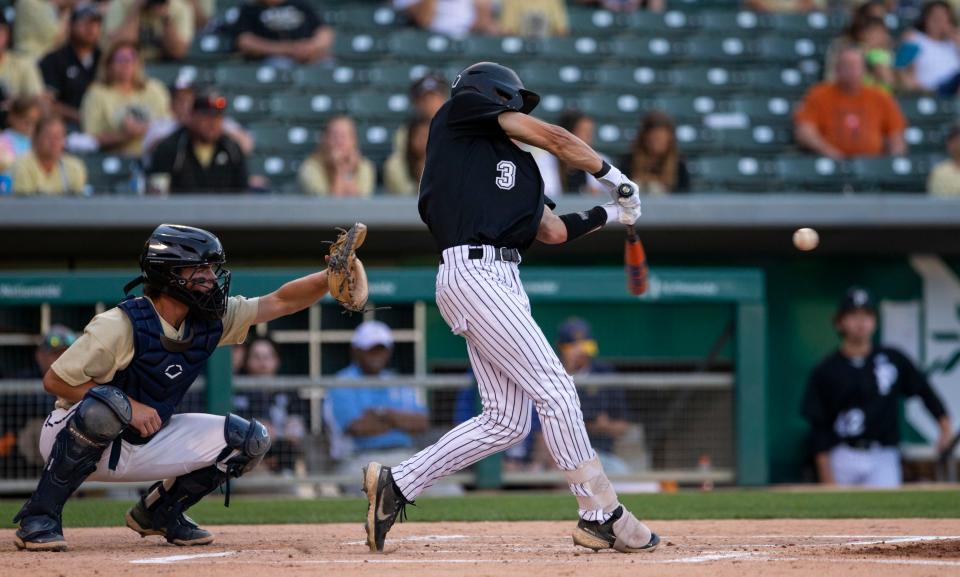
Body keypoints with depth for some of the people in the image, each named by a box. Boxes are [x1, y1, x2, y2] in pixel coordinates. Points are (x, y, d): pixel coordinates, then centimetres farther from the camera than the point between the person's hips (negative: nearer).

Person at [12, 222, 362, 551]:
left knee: (250, 440, -3)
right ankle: (39, 517, -26)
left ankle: (159, 511, 14)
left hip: (144, 445, 7)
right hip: (72, 438, -7)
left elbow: (281, 302, -5)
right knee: (107, 404, -42)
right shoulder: (121, 325, -24)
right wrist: (129, 407, -27)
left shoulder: (210, 321, -4)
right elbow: (54, 380, -21)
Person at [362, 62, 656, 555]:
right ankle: (601, 516, -11)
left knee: (506, 421, 4)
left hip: (503, 279, 9)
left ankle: (396, 483, 13)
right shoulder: (461, 109, 7)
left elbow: (554, 231, 26)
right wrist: (614, 177, 10)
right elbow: (554, 138, 2)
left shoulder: (518, 165, 28)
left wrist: (610, 212, 21)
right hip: (473, 271, -9)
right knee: (554, 389, -12)